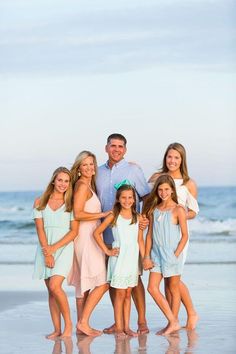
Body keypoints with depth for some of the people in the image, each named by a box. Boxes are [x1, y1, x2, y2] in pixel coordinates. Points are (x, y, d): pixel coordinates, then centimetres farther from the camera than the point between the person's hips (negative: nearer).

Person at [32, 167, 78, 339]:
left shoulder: (71, 203, 3)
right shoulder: (40, 202, 8)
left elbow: (74, 231, -2)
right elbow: (40, 229, 2)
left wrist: (54, 248, -11)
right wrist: (47, 253, -9)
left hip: (64, 248, -3)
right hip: (45, 249, 3)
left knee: (55, 286, -19)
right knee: (51, 291, 3)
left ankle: (68, 324, -5)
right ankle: (57, 329, 7)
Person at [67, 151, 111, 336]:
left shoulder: (89, 184, 16)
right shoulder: (82, 185, -12)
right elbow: (78, 214, -19)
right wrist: (103, 214, -15)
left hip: (90, 236, 10)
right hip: (86, 236, -10)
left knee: (85, 284, 11)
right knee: (102, 283, -9)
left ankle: (81, 324, 14)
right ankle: (83, 322, -6)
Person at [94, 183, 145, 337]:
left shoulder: (137, 217, 6)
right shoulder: (113, 216, -3)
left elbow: (140, 240, 9)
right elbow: (97, 233, 1)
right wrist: (107, 250, -2)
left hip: (133, 259, 3)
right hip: (118, 259, -3)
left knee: (128, 293, 8)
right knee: (120, 293, -2)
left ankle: (126, 326, 12)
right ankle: (118, 327, 4)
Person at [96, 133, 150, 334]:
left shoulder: (133, 170, 2)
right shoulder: (99, 172, 12)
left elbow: (147, 197, 3)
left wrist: (146, 218, -13)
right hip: (107, 232, 4)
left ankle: (142, 321, 0)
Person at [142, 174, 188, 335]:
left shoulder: (178, 210, -7)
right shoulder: (154, 209, 7)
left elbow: (185, 235, -7)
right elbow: (150, 234, 9)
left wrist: (176, 255, -13)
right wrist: (147, 256, 4)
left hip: (172, 254, -5)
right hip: (157, 254, 5)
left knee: (173, 289, 5)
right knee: (152, 288, -3)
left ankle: (173, 322, 15)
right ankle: (173, 322, 3)